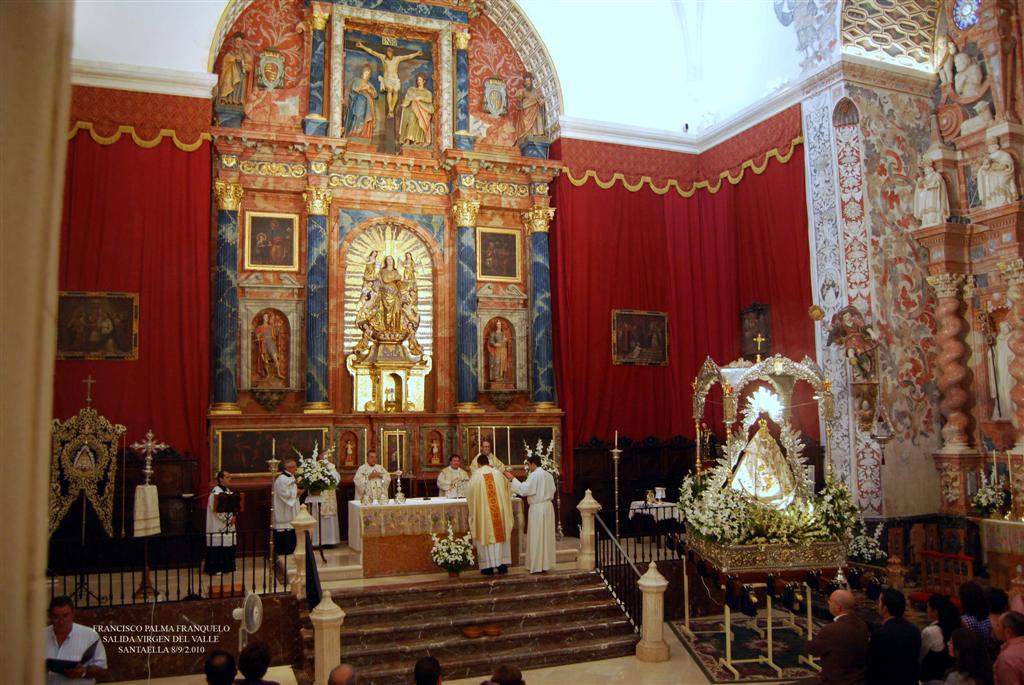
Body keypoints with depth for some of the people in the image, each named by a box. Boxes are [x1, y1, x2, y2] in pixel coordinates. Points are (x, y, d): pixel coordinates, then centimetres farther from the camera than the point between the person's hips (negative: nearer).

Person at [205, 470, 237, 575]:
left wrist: (233, 516, -4)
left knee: (228, 546, 11)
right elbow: (216, 509, -21)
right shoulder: (216, 492, -15)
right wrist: (228, 519, -15)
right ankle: (214, 569, 4)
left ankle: (226, 566, 20)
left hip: (228, 526, 9)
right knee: (217, 547, -4)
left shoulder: (228, 491, 13)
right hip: (217, 526, -8)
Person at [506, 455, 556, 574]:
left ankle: (538, 566, 2)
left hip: (537, 508, -8)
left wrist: (512, 479, -14)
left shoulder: (534, 476, -15)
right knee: (547, 536, 13)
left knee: (537, 537, -1)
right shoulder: (548, 475, 10)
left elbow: (523, 489, -20)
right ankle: (547, 563, 18)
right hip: (548, 506, 8)